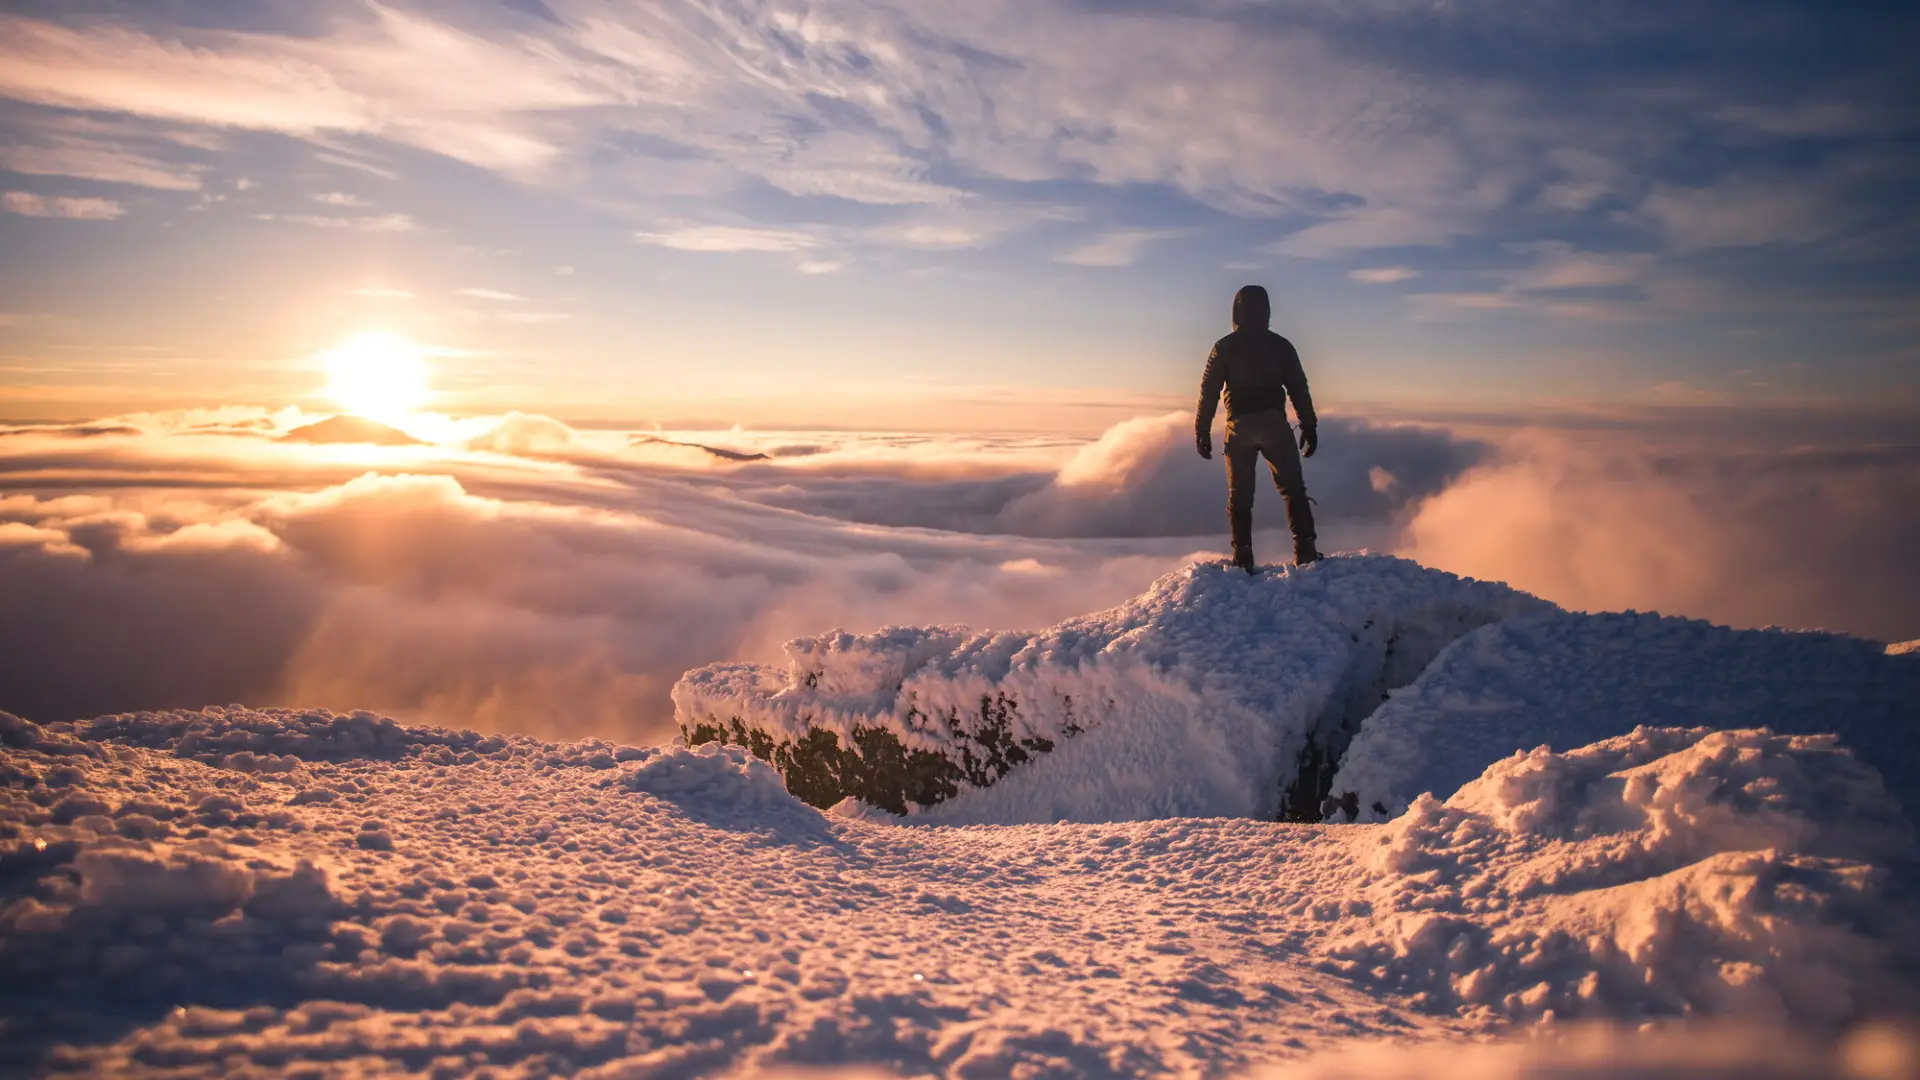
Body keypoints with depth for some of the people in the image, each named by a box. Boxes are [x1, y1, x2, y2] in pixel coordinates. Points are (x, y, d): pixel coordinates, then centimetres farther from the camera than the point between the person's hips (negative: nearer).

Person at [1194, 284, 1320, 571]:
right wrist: (1309, 427, 9)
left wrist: (1202, 432, 6)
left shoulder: (1223, 347, 4)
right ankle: (1305, 550, -4)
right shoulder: (1280, 345, 6)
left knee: (1239, 496, 6)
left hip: (1239, 427, 0)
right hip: (1274, 424, 0)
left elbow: (1208, 392, 2)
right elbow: (1299, 389, 5)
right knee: (1293, 490, 6)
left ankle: (1243, 559, 1)